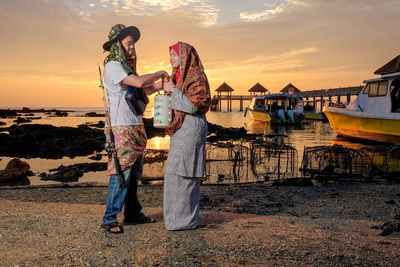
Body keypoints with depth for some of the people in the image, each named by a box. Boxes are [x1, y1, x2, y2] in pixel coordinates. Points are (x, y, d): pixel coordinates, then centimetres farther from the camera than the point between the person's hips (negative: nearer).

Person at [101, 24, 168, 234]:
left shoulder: (127, 66, 19)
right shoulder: (112, 66, -10)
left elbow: (145, 90, 25)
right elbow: (138, 82, -23)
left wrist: (161, 84, 8)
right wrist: (159, 73, -8)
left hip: (135, 127, 9)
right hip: (121, 128, -9)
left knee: (134, 172, 11)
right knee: (121, 172, -9)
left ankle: (132, 214, 21)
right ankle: (109, 219, -2)